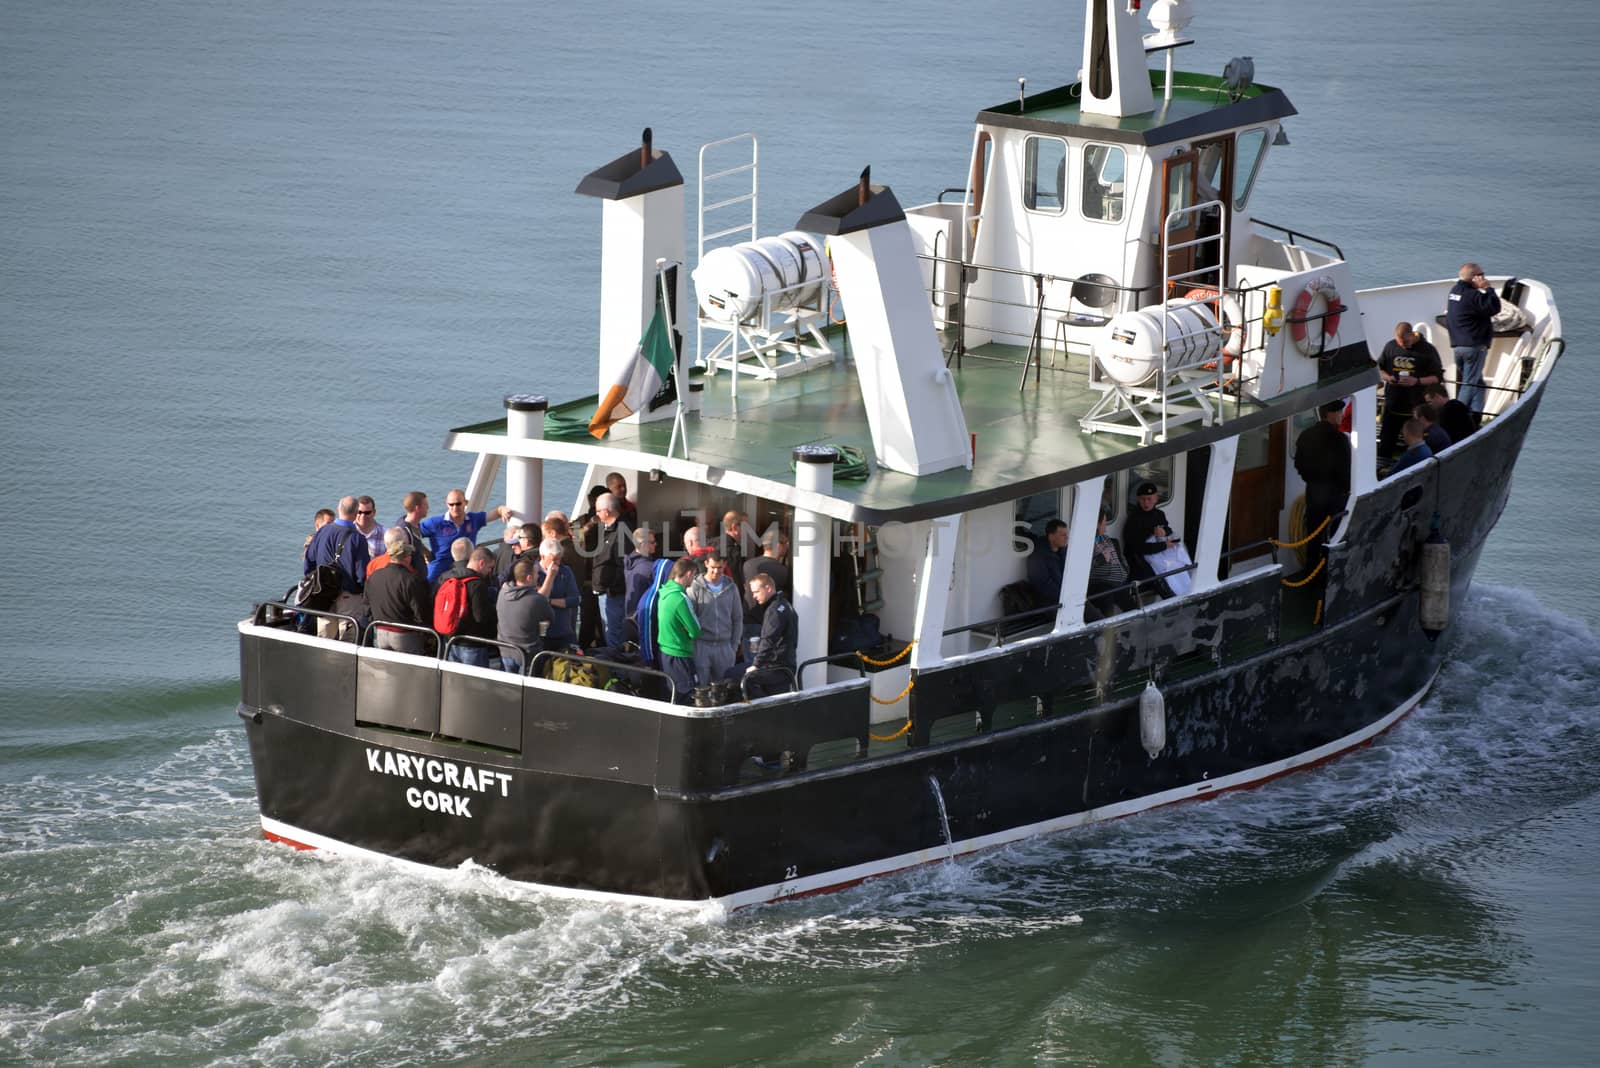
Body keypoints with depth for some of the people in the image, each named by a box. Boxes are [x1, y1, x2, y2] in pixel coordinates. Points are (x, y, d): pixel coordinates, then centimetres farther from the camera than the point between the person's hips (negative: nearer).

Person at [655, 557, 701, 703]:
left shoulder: (664, 592, 6)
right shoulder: (680, 598, -21)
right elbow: (695, 631, -15)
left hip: (664, 651, 9)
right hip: (679, 656, -9)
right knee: (682, 698, -3)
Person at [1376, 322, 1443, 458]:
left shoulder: (1427, 350, -7)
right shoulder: (1390, 347, 2)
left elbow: (1437, 377, -5)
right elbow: (1379, 368, 14)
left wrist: (1417, 381, -21)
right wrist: (1387, 377, -8)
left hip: (1416, 407, -3)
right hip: (1392, 405, 3)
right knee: (1385, 445, 6)